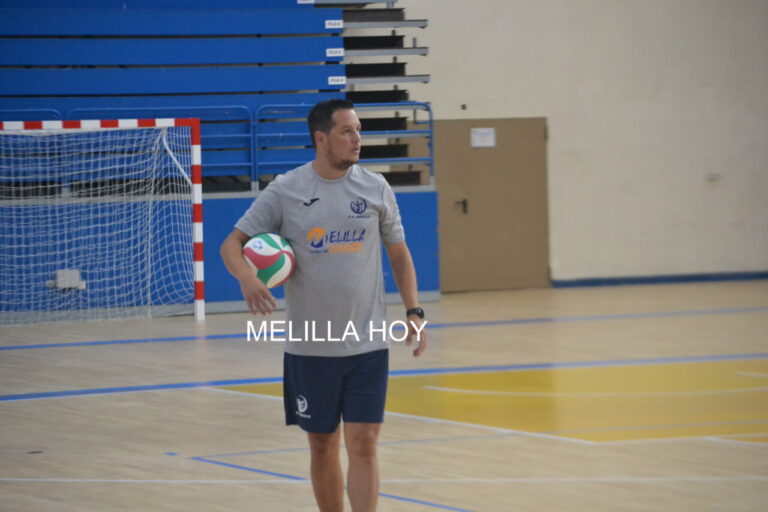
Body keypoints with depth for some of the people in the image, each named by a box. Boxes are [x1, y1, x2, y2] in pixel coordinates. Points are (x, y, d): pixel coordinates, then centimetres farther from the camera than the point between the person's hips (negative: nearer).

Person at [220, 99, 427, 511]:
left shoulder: (375, 188, 2)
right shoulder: (285, 191, -3)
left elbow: (398, 253, 11)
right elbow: (232, 243, -2)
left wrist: (413, 312, 0)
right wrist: (247, 278, -24)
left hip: (367, 344, 0)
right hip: (310, 347, 0)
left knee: (363, 444, -7)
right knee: (322, 445, 9)